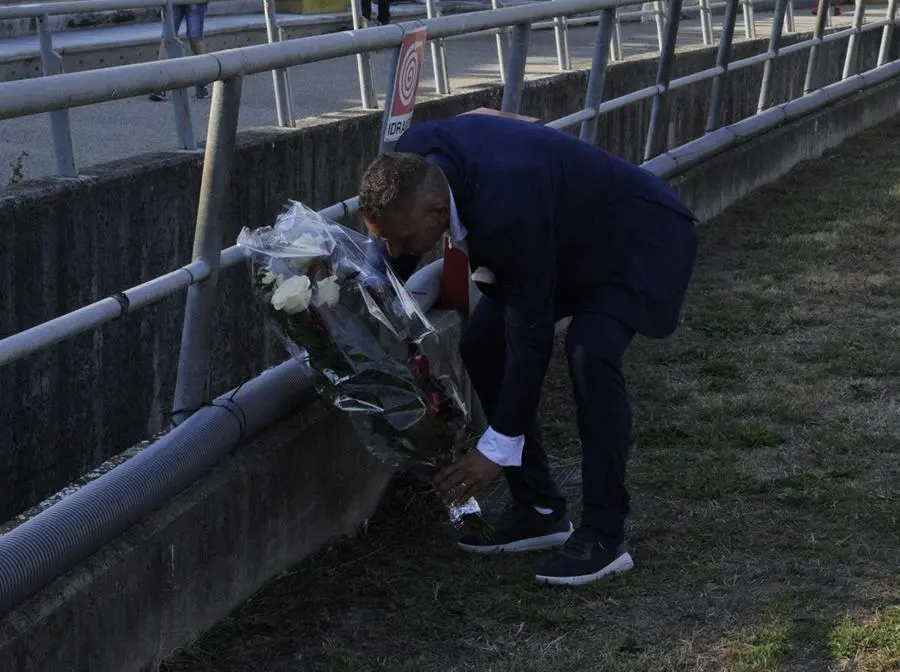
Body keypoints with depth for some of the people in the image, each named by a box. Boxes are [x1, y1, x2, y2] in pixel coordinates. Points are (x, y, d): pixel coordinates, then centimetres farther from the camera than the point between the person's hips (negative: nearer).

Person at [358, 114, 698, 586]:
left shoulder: (505, 210, -41)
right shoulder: (414, 156, -20)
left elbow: (531, 337, -32)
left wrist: (497, 449, -25)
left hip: (637, 236, -9)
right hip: (567, 236, 9)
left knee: (589, 352, -30)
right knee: (481, 346, 0)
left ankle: (604, 533, -19)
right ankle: (539, 510, 10)